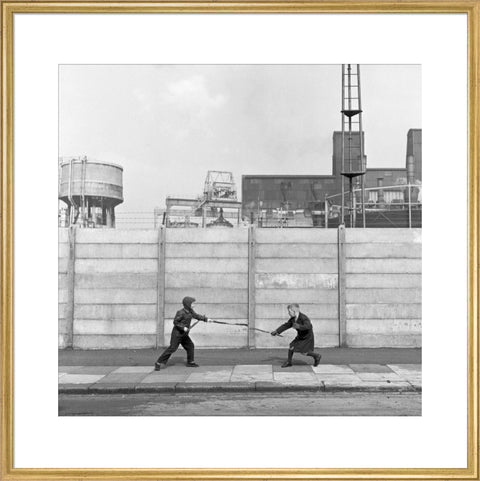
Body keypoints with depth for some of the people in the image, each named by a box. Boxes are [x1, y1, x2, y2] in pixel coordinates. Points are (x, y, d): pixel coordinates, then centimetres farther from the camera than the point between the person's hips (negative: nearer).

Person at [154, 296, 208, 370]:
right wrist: (183, 328, -24)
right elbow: (175, 322, -17)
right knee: (172, 348, -13)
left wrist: (206, 319, 7)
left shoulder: (190, 311, 5)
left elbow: (196, 316, 15)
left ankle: (190, 362, 23)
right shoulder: (181, 313, -20)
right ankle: (159, 363, -10)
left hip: (184, 334, 9)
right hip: (177, 333, -9)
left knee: (190, 346, 9)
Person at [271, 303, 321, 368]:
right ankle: (288, 362, 15)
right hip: (300, 337, 7)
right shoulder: (293, 319, -5)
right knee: (291, 347, -3)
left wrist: (299, 326, -54)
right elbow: (286, 325, 6)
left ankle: (317, 356, 16)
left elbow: (309, 326, -43)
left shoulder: (303, 318, -29)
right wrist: (277, 331, 3)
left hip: (307, 337, -7)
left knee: (304, 352, -9)